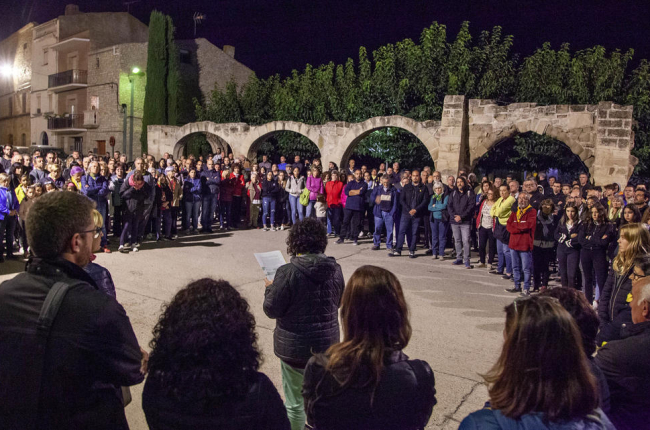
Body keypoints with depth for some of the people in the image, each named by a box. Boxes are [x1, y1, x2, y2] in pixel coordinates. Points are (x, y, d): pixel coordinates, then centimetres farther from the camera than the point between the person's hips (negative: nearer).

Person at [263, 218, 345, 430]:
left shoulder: (288, 272, -21)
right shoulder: (335, 269, -7)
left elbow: (272, 310, -13)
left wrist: (270, 289, 5)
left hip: (296, 348, -4)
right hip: (327, 344, 4)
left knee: (295, 403, 14)